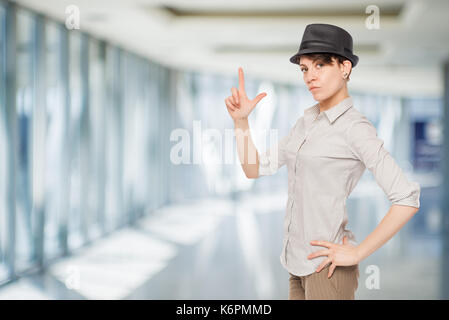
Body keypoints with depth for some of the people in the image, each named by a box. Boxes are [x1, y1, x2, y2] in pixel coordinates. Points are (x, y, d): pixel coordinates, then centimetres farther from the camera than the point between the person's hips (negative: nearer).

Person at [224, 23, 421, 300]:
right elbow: (255, 169, 12)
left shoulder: (355, 127, -14)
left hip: (328, 266, -8)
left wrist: (357, 254, -16)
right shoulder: (309, 120, 11)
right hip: (300, 263, 8)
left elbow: (407, 200, -20)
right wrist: (240, 120, -3)